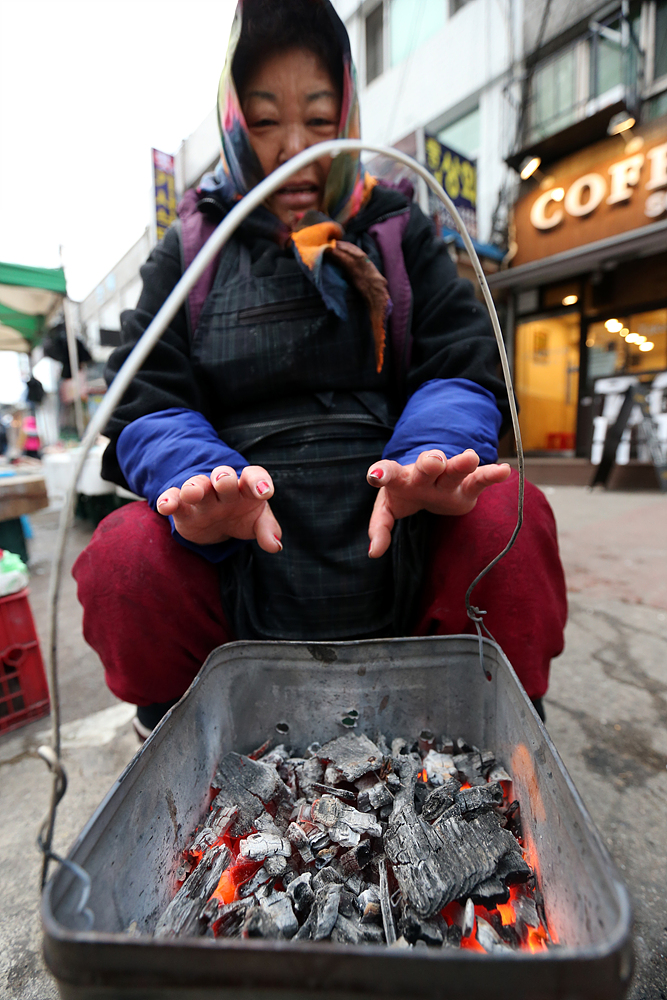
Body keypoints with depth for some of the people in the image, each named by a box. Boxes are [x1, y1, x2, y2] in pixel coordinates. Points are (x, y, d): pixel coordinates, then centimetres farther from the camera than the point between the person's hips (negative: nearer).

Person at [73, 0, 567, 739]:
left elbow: (463, 369, 2)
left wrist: (427, 457, -21)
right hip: (236, 550, 1)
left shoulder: (398, 233, 14)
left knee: (510, 521, -25)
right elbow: (148, 407, 1)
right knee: (123, 558, -26)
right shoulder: (189, 251, 12)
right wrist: (203, 481, -22)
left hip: (397, 540, 1)